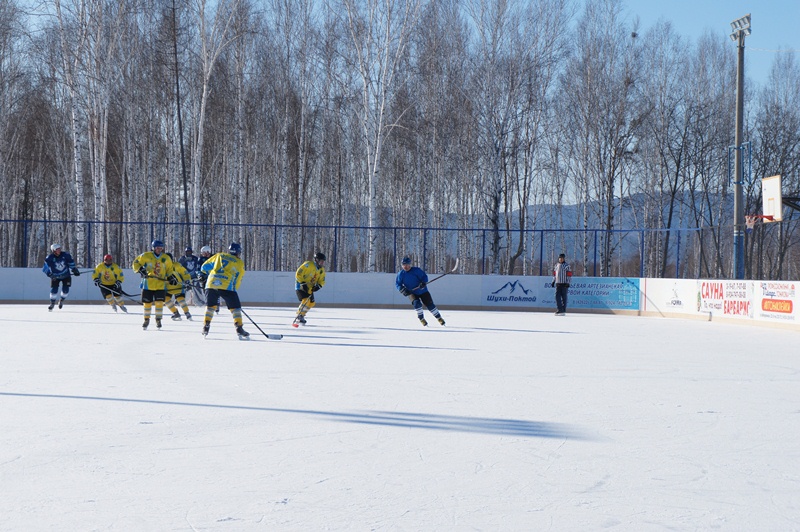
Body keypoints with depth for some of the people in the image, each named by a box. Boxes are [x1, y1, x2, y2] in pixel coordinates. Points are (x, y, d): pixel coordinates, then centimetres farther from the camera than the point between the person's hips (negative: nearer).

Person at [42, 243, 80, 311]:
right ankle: (52, 304, 8)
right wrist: (50, 274, -34)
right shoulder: (50, 258, -19)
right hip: (55, 276, -2)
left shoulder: (65, 255, -12)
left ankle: (61, 300, 22)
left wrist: (74, 270, 1)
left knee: (65, 290, -7)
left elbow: (71, 262, 5)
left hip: (66, 275, 2)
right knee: (54, 290, -11)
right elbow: (45, 268, -21)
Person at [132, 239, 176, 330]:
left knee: (159, 302, -7)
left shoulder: (166, 258, 6)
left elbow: (169, 269, 18)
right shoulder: (146, 256, -4)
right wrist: (140, 270, -16)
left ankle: (158, 320, 10)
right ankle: (146, 319, 23)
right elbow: (136, 263, 1)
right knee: (147, 302, 4)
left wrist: (171, 277, 1)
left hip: (161, 284, 1)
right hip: (148, 284, -1)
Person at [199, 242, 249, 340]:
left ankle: (205, 327, 16)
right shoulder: (240, 263, 15)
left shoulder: (219, 256, 22)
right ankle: (239, 329, -6)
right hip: (227, 286, -3)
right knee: (235, 307, 4)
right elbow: (238, 280, 13)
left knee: (210, 306, 21)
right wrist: (233, 290, 25)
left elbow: (204, 267, 24)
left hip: (211, 284, 3)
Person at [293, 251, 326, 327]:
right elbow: (298, 274, -20)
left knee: (312, 303, 8)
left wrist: (318, 286, -14)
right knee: (306, 300, -23)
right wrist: (303, 284, -24)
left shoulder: (322, 270, 2)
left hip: (309, 287, 8)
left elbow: (322, 281, 7)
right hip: (300, 285, -8)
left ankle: (301, 316, 24)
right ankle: (298, 318, -20)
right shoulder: (308, 265, -20)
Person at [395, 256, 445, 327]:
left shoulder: (416, 270, -14)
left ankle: (439, 318, 17)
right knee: (416, 303, -25)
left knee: (430, 304, -1)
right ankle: (422, 319, -10)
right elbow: (397, 284, -1)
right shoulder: (401, 274, -7)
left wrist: (423, 283, -26)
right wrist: (403, 290, -18)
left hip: (422, 291, -1)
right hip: (411, 293, 1)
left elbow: (424, 276, -7)